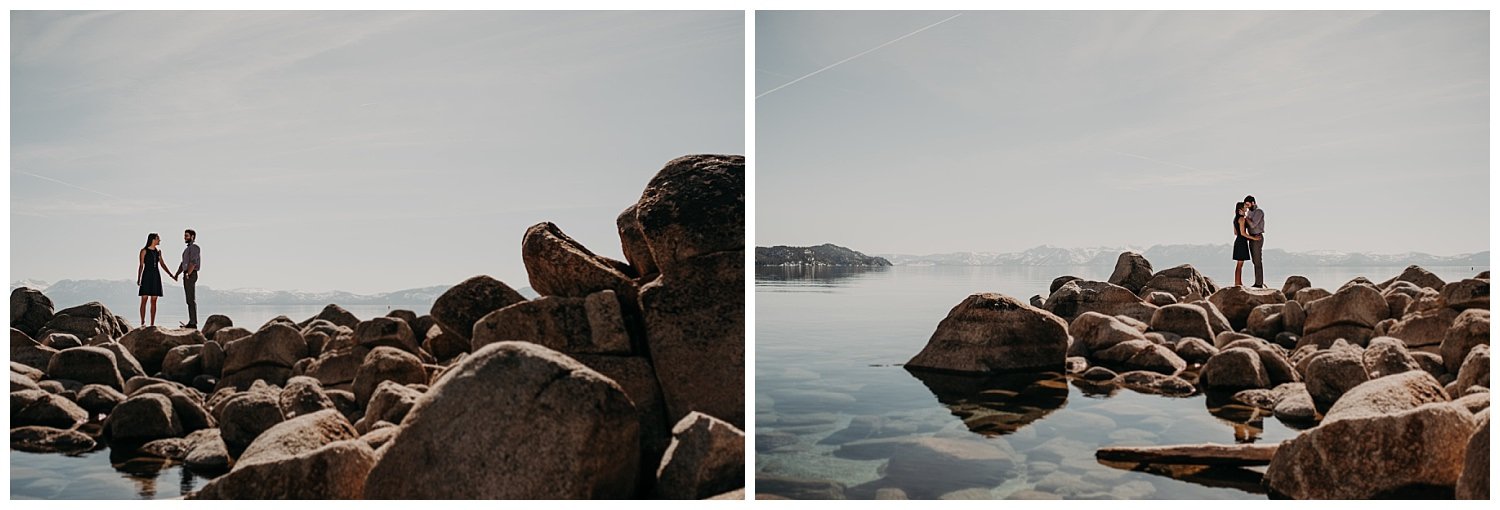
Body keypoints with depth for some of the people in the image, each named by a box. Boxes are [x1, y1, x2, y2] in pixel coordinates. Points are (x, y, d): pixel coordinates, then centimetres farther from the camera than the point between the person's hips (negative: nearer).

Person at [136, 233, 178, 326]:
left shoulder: (158, 251, 13)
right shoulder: (144, 251, -2)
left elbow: (162, 264, 17)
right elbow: (141, 265, -6)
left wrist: (171, 275, 14)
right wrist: (138, 278, -13)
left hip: (156, 276, 5)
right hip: (147, 275, -5)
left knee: (154, 301, 3)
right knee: (144, 299, -5)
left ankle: (152, 324, 3)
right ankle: (142, 322, -2)